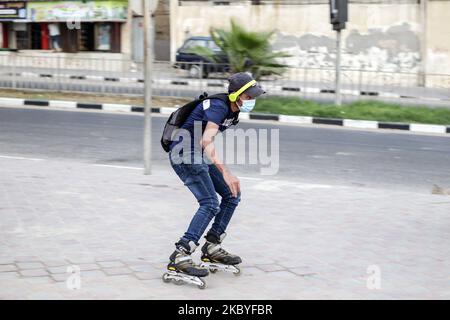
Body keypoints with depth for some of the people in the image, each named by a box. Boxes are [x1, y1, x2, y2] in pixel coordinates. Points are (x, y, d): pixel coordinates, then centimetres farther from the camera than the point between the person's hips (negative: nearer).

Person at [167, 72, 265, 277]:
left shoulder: (232, 110, 9)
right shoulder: (219, 107, -22)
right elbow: (206, 142, -37)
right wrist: (225, 173, -45)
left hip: (199, 156, 10)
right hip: (185, 154, -10)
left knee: (232, 195, 9)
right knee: (210, 203, -21)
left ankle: (212, 248, 14)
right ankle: (179, 257, -24)